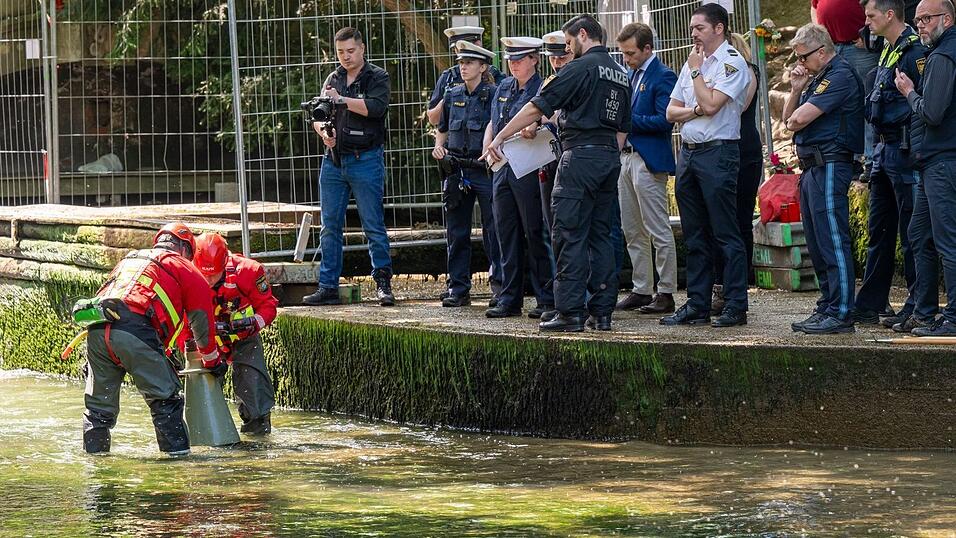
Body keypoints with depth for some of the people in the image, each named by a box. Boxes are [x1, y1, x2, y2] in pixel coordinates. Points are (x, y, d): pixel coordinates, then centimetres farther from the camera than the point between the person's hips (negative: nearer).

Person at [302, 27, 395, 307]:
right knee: (329, 226, 5)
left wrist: (341, 100, -13)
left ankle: (383, 283, 0)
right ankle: (328, 287, 7)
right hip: (334, 160, 5)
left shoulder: (377, 77, 0)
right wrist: (323, 131, -11)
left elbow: (376, 107, -17)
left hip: (366, 160, -5)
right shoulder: (332, 80, 15)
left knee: (373, 226, -5)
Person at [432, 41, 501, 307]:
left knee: (493, 231, -3)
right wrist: (439, 145, 5)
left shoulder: (493, 95, -4)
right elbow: (442, 129, 24)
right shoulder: (453, 96, 12)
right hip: (457, 171, 5)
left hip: (485, 169, -5)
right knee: (456, 232, 7)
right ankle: (458, 288, 13)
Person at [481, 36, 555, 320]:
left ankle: (547, 299, 3)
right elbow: (492, 123, 22)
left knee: (535, 234, -3)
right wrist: (487, 148, 8)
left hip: (529, 168, -7)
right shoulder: (504, 87, 15)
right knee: (507, 235, 8)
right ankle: (509, 299, 12)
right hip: (502, 167, 7)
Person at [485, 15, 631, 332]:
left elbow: (537, 109, -10)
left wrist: (500, 137, -5)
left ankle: (570, 312, -9)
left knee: (569, 236, -6)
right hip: (610, 158, 8)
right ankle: (601, 312, 8)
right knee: (601, 235, 10)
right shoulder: (621, 75, 17)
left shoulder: (581, 68, -8)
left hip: (581, 155, -8)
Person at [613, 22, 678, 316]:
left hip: (649, 160, -9)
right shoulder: (630, 74, 15)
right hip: (626, 157, 9)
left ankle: (666, 292, -1)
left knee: (659, 231, -4)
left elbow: (665, 121, -18)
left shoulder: (663, 77, -11)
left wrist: (628, 119, -17)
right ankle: (641, 290, 18)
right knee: (633, 232, 12)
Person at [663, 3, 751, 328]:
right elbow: (672, 111, 16)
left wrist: (695, 71, -5)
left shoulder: (731, 63, -7)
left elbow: (710, 104, -18)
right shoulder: (692, 63, 18)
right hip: (688, 152, 8)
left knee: (726, 234, -7)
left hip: (717, 152, -8)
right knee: (695, 237, 10)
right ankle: (697, 305, 13)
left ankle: (736, 307, -6)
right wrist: (694, 110, -5)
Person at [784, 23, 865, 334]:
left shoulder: (840, 76, -13)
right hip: (811, 166, 11)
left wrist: (794, 120, 5)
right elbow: (789, 118, 20)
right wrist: (796, 89, 4)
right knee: (817, 245, 13)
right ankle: (827, 307, 19)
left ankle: (840, 314, -10)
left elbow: (798, 120, -19)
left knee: (833, 241, -10)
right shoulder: (818, 77, 19)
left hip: (829, 165, -11)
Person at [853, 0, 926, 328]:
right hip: (883, 150, 10)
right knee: (879, 230, 13)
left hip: (904, 151, -10)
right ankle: (869, 305, 18)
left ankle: (917, 308, -1)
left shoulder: (915, 51, -14)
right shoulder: (888, 52, 16)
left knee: (911, 231, -5)